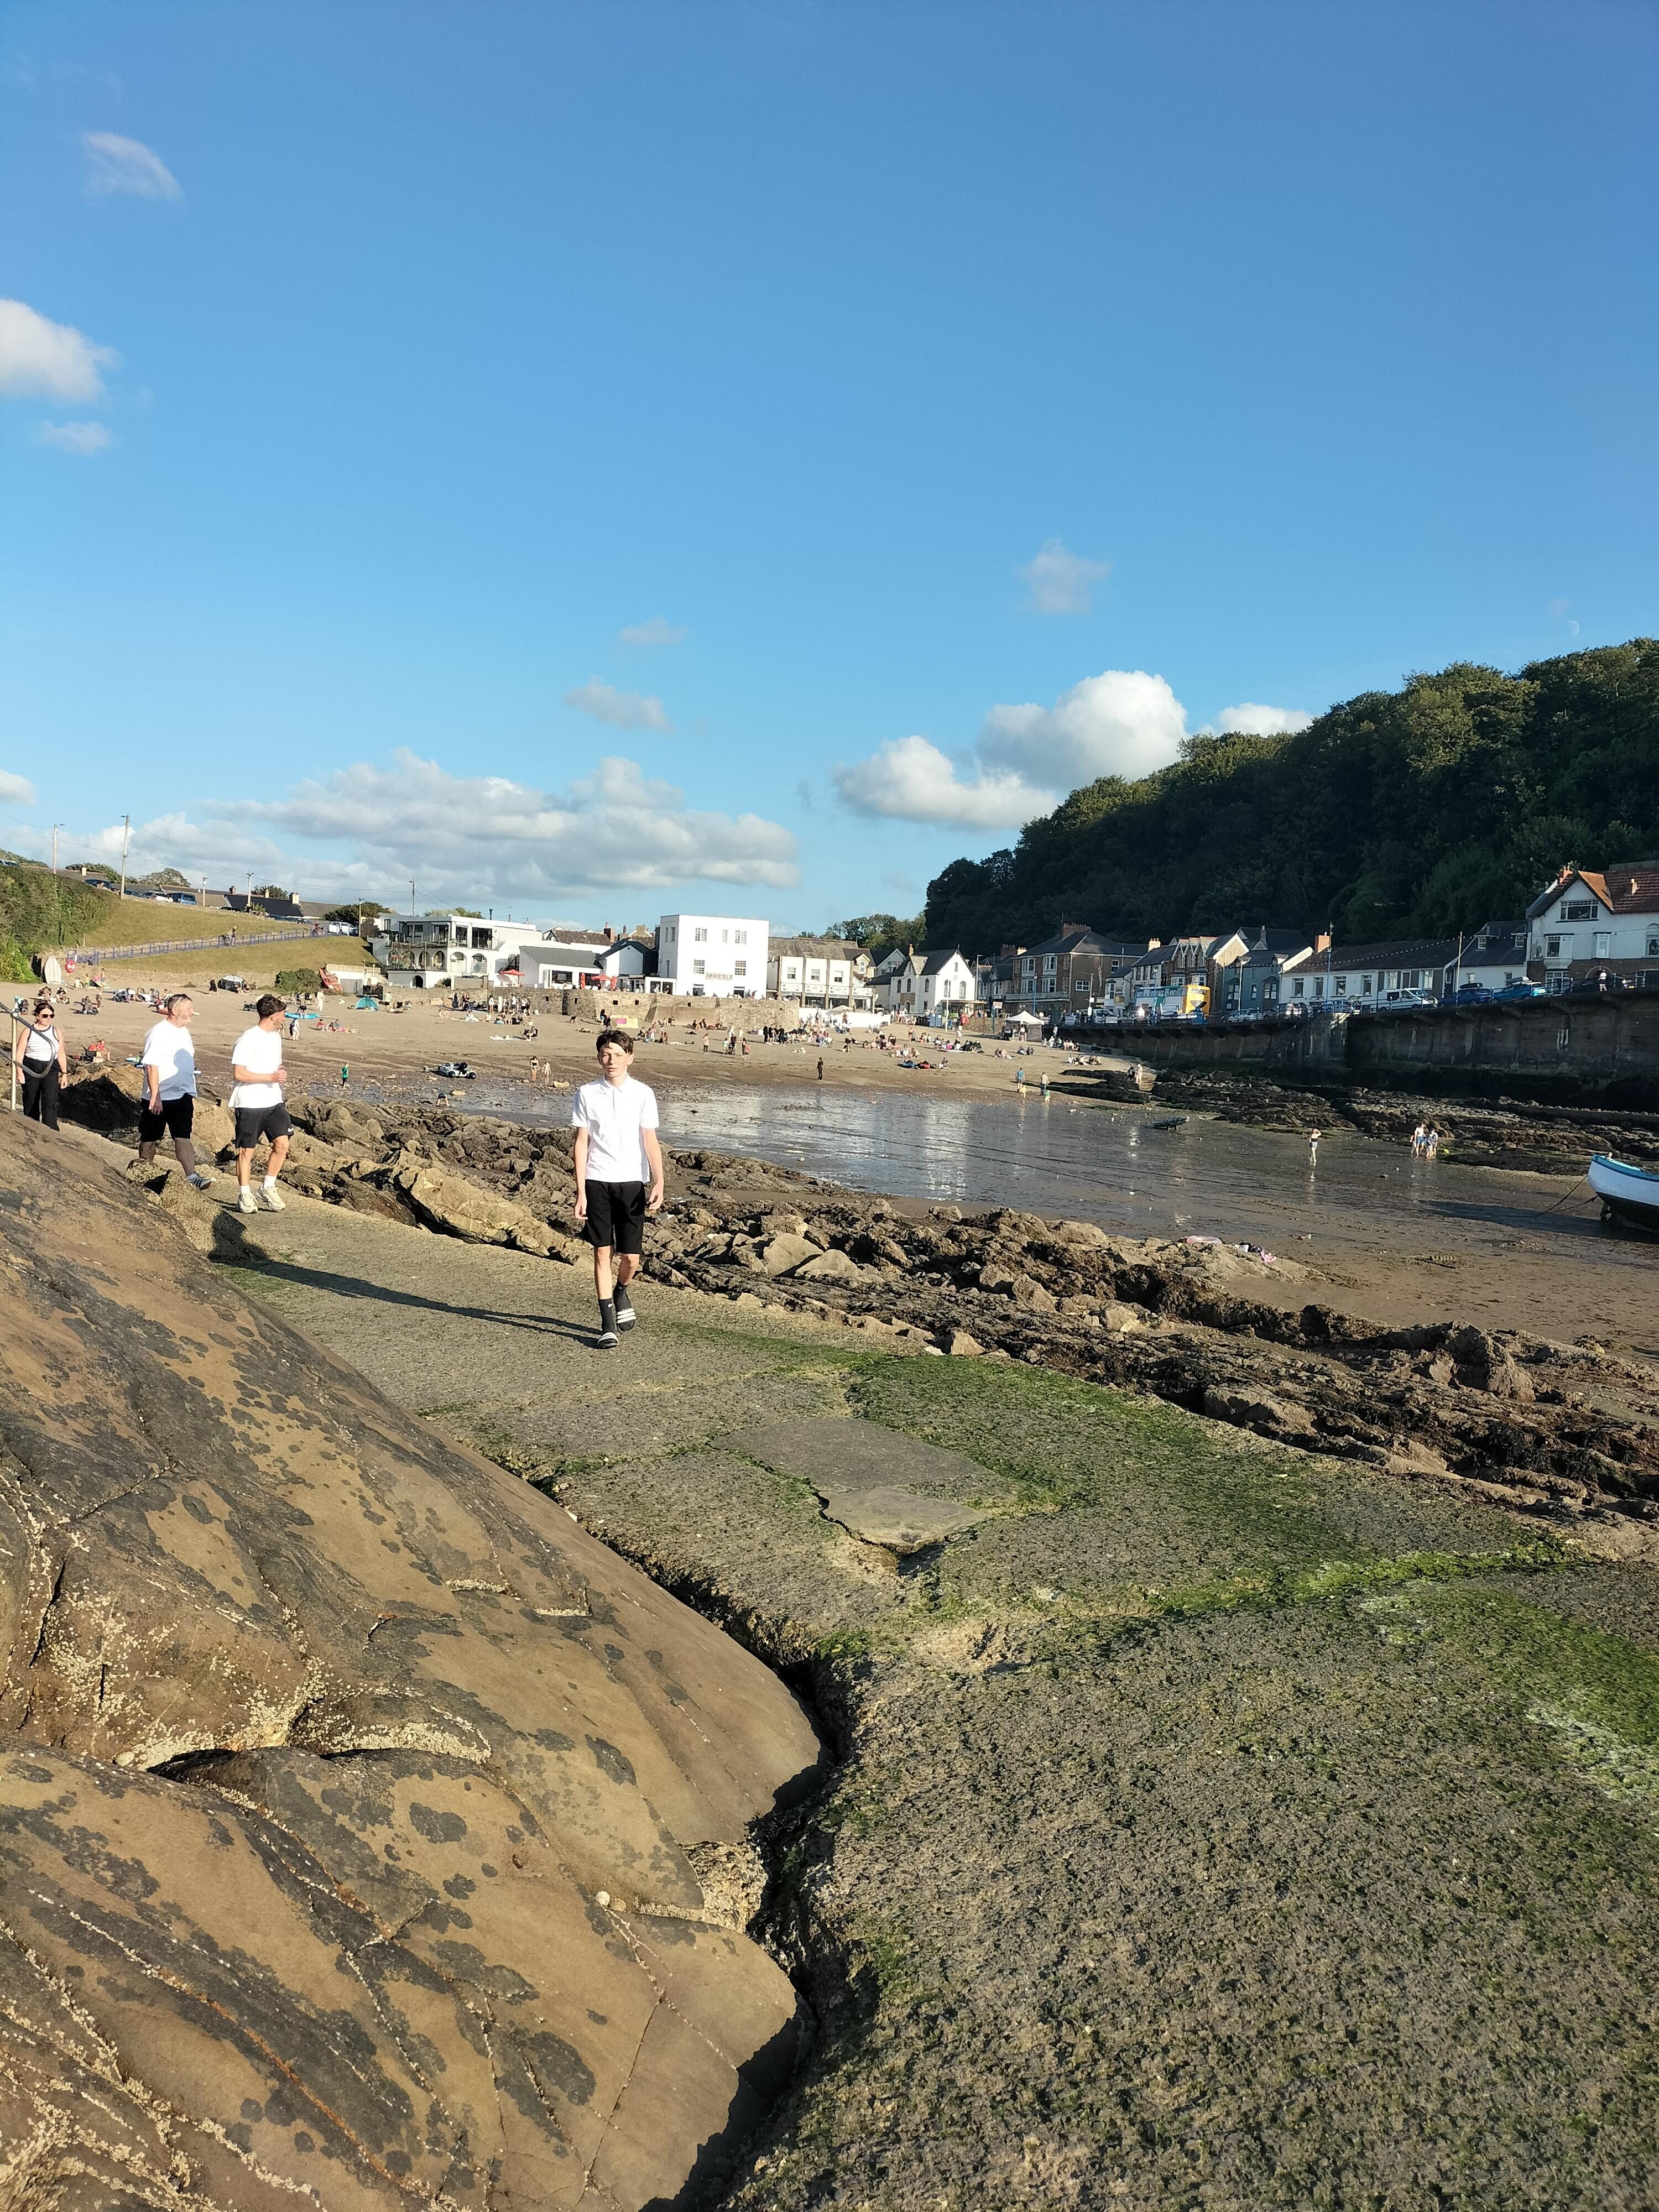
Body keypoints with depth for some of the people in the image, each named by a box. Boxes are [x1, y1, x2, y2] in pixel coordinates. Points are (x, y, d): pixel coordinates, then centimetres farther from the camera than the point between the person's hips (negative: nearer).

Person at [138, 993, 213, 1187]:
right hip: (158, 1098, -6)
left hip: (182, 1096, 6)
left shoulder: (184, 1032, 12)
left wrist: (192, 1095, 22)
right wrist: (155, 1096, -23)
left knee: (183, 1137, -4)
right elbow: (152, 1066, -18)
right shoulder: (160, 1033, -13)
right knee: (150, 1139, 9)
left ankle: (192, 1176, -14)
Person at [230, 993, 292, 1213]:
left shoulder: (275, 1037, 13)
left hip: (274, 1102, 7)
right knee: (246, 1151, 2)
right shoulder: (248, 1039, -13)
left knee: (282, 1144, -3)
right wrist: (272, 1077, -20)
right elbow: (239, 1073, -18)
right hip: (250, 1104, -7)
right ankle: (245, 1195, 14)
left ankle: (268, 1189, 13)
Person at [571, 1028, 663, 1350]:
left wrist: (658, 1182, -12)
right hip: (597, 1181, 0)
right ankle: (608, 1324, 7)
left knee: (631, 1256, 1)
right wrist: (581, 1191, -1)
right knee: (603, 1252, -1)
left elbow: (650, 1142, 1)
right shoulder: (587, 1094, 3)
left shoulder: (643, 1094, 2)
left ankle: (621, 1292, 35)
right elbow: (582, 1143, 4)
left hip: (632, 1182, 0)